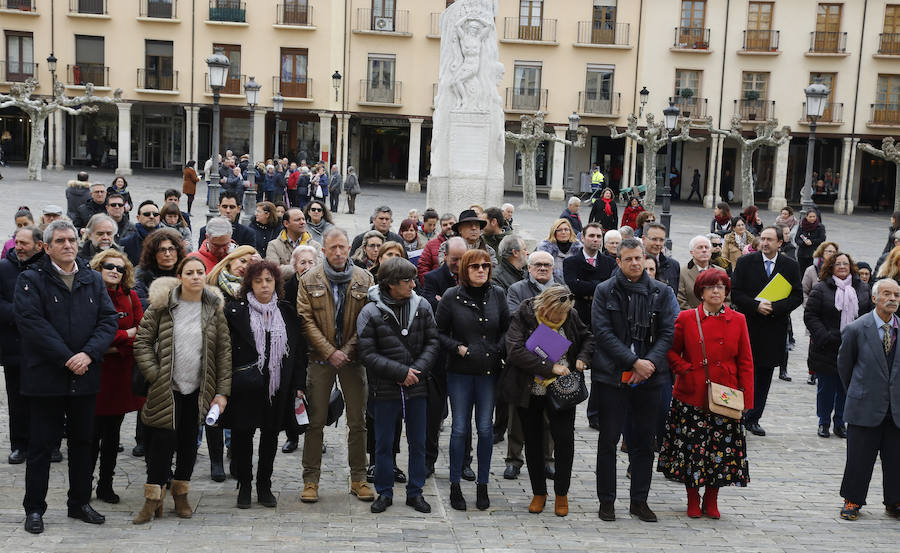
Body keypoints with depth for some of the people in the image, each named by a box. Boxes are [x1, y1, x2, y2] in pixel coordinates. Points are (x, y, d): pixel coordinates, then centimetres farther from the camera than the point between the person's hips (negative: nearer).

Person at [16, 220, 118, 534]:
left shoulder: (93, 281, 9)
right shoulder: (31, 280, -4)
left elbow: (108, 320, 2)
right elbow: (32, 323, -15)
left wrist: (88, 354, -14)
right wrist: (67, 358, -19)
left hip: (85, 378, 4)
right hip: (46, 377, -4)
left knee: (82, 442, 13)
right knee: (42, 444, 4)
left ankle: (80, 503, 26)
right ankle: (34, 508, 16)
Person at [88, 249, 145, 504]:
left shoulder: (130, 296, 7)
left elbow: (143, 333, 1)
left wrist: (117, 347, -13)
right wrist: (127, 334, -10)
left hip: (121, 371, 4)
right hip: (95, 371, -4)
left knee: (112, 433, 11)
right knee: (93, 432, 0)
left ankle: (106, 485, 21)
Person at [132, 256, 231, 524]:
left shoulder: (214, 308, 3)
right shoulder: (162, 305, -3)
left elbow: (224, 351, 4)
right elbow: (142, 341, 0)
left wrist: (222, 391, -1)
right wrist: (154, 375, -9)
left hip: (198, 389, 2)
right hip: (166, 388, -2)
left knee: (189, 441, 10)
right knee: (163, 439, -7)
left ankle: (181, 492, 26)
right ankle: (152, 499, 6)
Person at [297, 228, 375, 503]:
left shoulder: (365, 280, 2)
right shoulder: (309, 280, 0)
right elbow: (306, 320, -4)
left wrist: (348, 351, -10)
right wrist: (330, 352, -11)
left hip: (353, 357, 1)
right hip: (320, 358, -1)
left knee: (358, 421, 6)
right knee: (315, 421, 3)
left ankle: (358, 479, 17)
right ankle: (311, 480, 13)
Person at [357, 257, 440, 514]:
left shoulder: (422, 307, 1)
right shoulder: (370, 313, -8)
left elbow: (433, 342, 3)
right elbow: (368, 354, -11)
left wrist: (417, 370, -11)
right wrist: (401, 372, -16)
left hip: (417, 387, 3)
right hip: (385, 388, -3)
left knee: (418, 443, 10)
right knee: (384, 444, 8)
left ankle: (415, 492, 24)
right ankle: (384, 492, 23)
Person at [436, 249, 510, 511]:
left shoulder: (497, 294, 5)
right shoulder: (451, 297, -2)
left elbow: (508, 329, 13)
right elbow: (438, 332, 3)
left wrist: (498, 350, -3)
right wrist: (458, 348, -11)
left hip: (489, 371, 2)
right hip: (460, 372, -2)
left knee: (485, 429, 5)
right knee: (460, 429, 1)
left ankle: (482, 486, 18)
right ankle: (455, 486, 14)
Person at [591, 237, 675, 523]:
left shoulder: (659, 292, 6)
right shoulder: (605, 291, -1)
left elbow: (667, 333, 3)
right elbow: (602, 332, -8)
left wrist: (650, 363, -12)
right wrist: (634, 362, -15)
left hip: (649, 378, 2)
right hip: (612, 376, -2)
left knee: (644, 441, 10)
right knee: (608, 440, 4)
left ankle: (639, 500, 22)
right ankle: (606, 500, 16)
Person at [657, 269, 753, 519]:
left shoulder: (738, 320, 4)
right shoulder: (686, 318, 2)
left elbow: (745, 362, 5)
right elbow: (672, 352, 9)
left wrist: (745, 398, 0)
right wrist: (687, 370, -8)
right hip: (691, 396, -1)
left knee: (721, 451, 5)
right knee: (691, 449, 4)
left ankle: (711, 501, 23)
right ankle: (693, 500, 22)